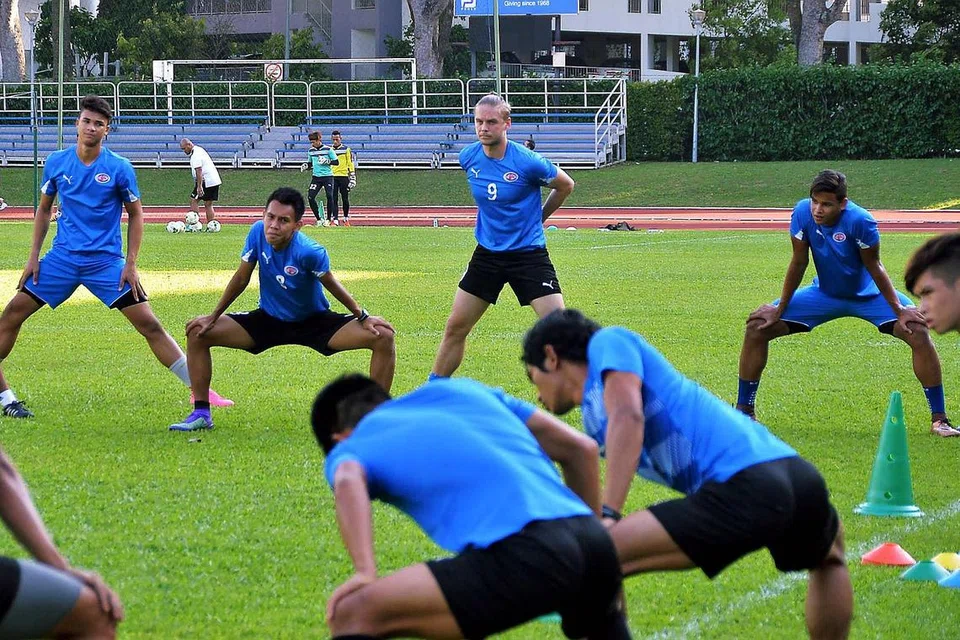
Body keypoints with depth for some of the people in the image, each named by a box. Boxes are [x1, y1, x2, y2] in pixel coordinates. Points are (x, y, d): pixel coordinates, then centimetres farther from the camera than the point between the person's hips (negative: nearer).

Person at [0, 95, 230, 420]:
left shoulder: (119, 168, -7)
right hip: (62, 259, 3)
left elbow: (136, 214, 3)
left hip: (106, 262, -3)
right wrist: (33, 256, 7)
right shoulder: (56, 162, 1)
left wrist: (131, 264, -3)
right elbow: (44, 209, 13)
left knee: (149, 324, -9)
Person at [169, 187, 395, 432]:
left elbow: (331, 284, -12)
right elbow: (241, 279, -5)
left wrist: (363, 317, -7)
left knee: (383, 337, -24)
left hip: (314, 322, -3)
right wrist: (213, 317, 1)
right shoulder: (258, 233, -21)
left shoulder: (310, 252, -32)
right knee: (198, 333, -10)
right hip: (268, 320, 3)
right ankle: (201, 414, 0)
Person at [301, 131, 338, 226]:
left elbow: (336, 162, -3)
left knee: (329, 196, -14)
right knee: (310, 197, -8)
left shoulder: (328, 149, -4)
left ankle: (328, 219, -1)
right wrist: (305, 165, 0)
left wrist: (327, 161, -17)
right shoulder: (311, 151, 8)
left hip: (327, 176, -4)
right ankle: (319, 219, 4)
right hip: (316, 176, 4)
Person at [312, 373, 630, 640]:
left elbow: (348, 482, -9)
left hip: (523, 556, -6)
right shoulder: (458, 389, 31)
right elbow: (581, 448, 27)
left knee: (352, 614, -1)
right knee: (598, 613, 41)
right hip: (594, 541, 6)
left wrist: (364, 571, -16)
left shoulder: (348, 450, 18)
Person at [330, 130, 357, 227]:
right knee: (333, 199, -3)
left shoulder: (346, 150, 2)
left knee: (345, 199, 2)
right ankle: (334, 219, -4)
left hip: (343, 176, -2)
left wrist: (352, 177, -4)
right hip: (332, 177, 2)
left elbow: (351, 164, 2)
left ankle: (346, 219, 12)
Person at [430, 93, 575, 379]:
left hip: (528, 253, -4)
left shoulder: (528, 162, -18)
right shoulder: (469, 157, -3)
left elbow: (565, 186, 1)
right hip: (487, 253, 4)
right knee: (455, 327, 6)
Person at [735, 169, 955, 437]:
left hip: (868, 294, -3)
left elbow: (874, 268, -20)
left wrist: (899, 310, -19)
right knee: (757, 326, -9)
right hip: (824, 293, 3)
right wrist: (780, 308, -6)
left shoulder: (860, 221, -32)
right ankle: (744, 411, 6)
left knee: (918, 331, -26)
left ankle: (939, 419, -16)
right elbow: (798, 262, -11)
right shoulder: (803, 213, -24)